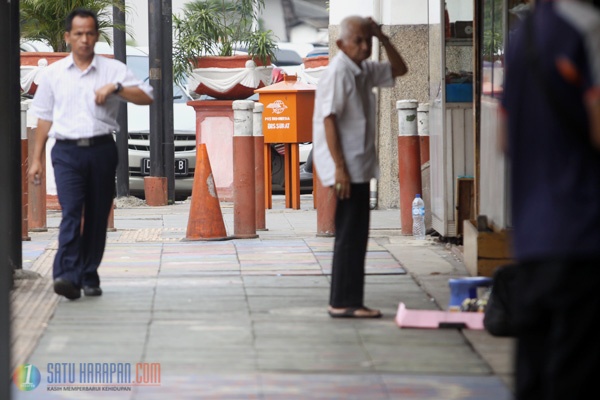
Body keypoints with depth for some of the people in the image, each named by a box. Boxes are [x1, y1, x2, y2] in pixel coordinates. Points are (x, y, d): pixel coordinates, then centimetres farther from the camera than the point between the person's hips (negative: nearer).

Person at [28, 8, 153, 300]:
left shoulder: (113, 69, 8)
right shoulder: (53, 73, 11)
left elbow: (146, 97, 0)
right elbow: (44, 117, 15)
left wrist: (115, 88, -14)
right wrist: (36, 159, 13)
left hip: (101, 149, 1)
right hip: (67, 152, -1)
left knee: (97, 216, 4)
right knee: (71, 211, -16)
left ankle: (89, 277, 15)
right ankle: (67, 276, -26)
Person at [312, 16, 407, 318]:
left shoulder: (364, 71, 13)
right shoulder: (337, 73, -14)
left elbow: (398, 69, 26)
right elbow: (329, 120, -18)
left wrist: (383, 38, 10)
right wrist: (339, 168, -22)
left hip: (360, 167, 9)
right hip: (347, 168, -9)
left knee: (356, 236, 10)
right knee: (350, 236, -7)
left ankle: (347, 302, 14)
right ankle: (343, 303, -4)